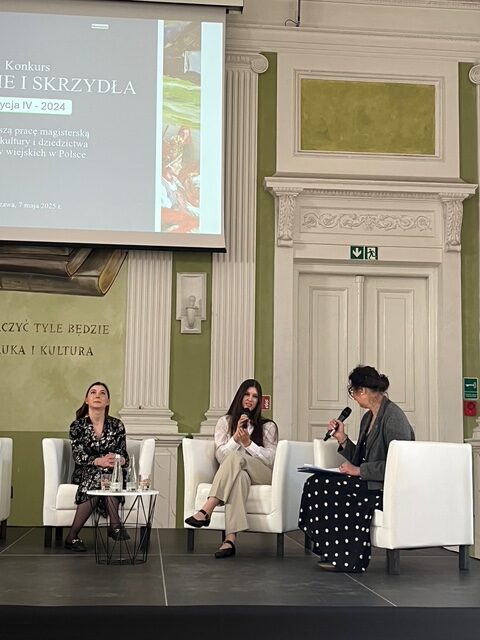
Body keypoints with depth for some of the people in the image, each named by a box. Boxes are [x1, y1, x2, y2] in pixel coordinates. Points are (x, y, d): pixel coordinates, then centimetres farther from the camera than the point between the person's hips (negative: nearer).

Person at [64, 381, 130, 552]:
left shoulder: (116, 425, 6)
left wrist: (120, 460, -26)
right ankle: (115, 525, -37)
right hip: (85, 475, -1)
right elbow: (78, 456, -11)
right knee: (100, 474, -34)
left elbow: (124, 456, 1)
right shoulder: (77, 425, 1)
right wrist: (99, 461, -31)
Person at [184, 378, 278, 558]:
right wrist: (236, 437, -11)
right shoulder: (225, 422, 17)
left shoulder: (268, 426, 14)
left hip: (262, 475, 0)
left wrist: (248, 443, -10)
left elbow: (270, 459, 2)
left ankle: (206, 511, -46)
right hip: (233, 474, 0)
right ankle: (230, 539, -53)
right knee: (240, 476, -40)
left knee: (235, 457, -34)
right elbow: (220, 455, 5)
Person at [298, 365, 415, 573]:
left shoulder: (393, 417, -14)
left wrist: (359, 470, -18)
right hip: (368, 482, 9)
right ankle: (333, 552, -5)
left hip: (389, 487, -9)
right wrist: (342, 439, 6)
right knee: (317, 483, -10)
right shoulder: (368, 418, 16)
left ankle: (347, 558, -8)